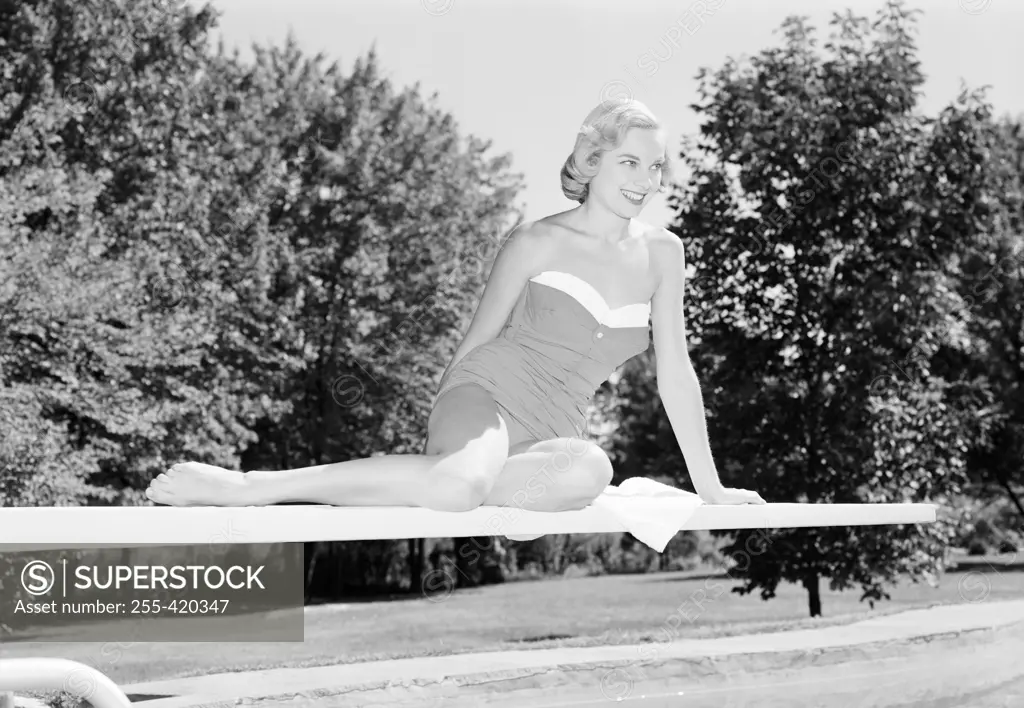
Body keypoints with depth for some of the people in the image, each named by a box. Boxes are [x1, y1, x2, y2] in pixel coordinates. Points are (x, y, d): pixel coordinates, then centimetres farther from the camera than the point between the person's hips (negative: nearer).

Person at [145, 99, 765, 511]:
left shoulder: (661, 253, 11)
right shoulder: (538, 244, 0)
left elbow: (675, 372, 14)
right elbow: (476, 345, 6)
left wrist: (710, 489, 14)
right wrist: (450, 430, 4)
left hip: (551, 435, 4)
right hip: (487, 393, -4)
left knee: (588, 470, -38)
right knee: (463, 478, -42)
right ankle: (246, 487, -34)